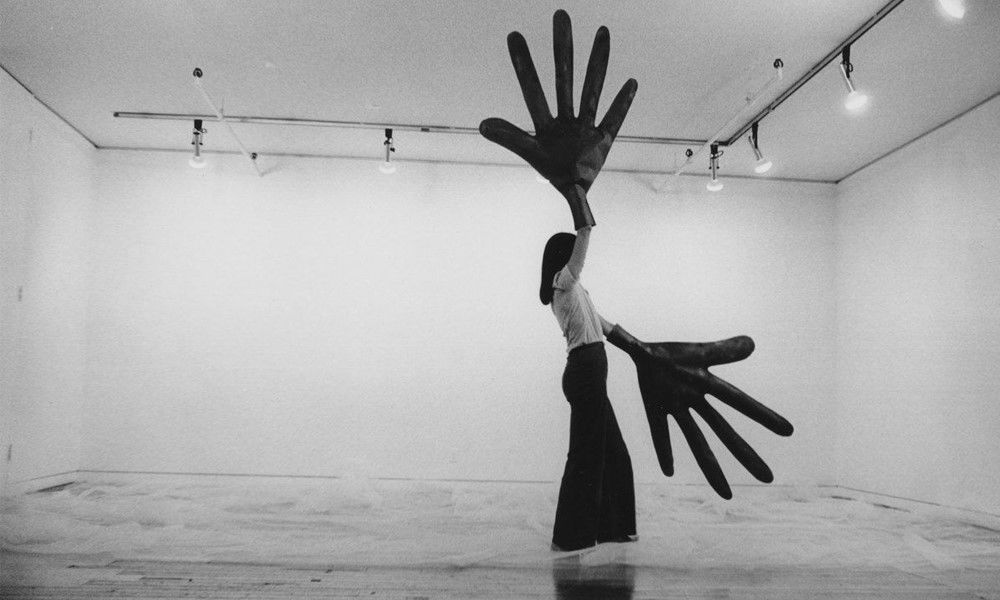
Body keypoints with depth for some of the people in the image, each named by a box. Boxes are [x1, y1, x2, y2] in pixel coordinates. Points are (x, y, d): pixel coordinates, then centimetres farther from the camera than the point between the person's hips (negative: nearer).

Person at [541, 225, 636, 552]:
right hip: (584, 370, -10)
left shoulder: (572, 287, 20)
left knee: (612, 451, 16)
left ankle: (609, 527, 26)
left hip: (589, 372, 10)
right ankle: (569, 536, 3)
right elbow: (582, 239, -17)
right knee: (586, 453, -5)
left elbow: (600, 322, 30)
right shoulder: (563, 281, -8)